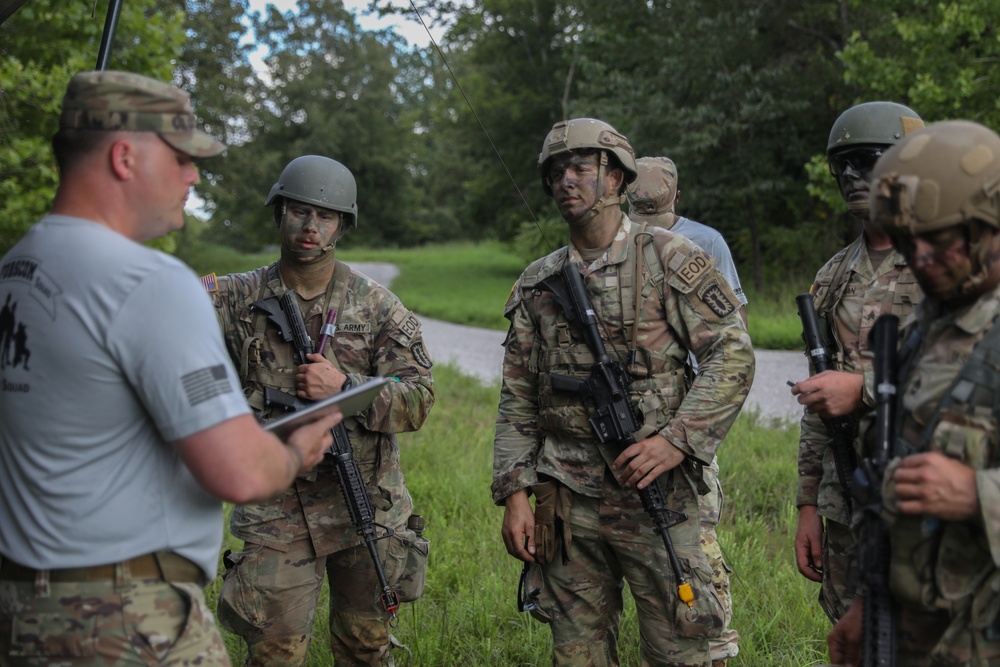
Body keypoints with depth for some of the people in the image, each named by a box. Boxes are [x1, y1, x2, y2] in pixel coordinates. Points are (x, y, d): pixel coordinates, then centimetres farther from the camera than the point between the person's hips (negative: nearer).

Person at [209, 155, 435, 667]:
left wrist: (345, 388, -20)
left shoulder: (378, 307, 0)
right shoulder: (237, 298, 0)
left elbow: (418, 399, -5)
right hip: (275, 513, -1)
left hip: (368, 508, 1)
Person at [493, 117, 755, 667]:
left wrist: (678, 439, -16)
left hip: (654, 493, -4)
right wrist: (514, 493, 3)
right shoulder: (537, 285, 11)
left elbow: (732, 355, -5)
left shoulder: (669, 260, -1)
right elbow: (517, 399, 12)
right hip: (566, 498, 4)